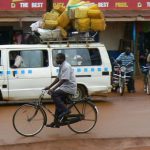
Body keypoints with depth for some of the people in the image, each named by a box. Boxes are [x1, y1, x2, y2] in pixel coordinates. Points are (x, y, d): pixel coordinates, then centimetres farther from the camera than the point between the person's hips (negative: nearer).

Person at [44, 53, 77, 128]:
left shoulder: (66, 66, -18)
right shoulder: (61, 66, 13)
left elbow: (63, 80, -26)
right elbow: (58, 79, 18)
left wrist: (53, 89, -29)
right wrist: (49, 87, 12)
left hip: (69, 87, -10)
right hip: (65, 87, 10)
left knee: (54, 95, -23)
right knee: (58, 103, 8)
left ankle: (65, 110, -18)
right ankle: (56, 122, 13)